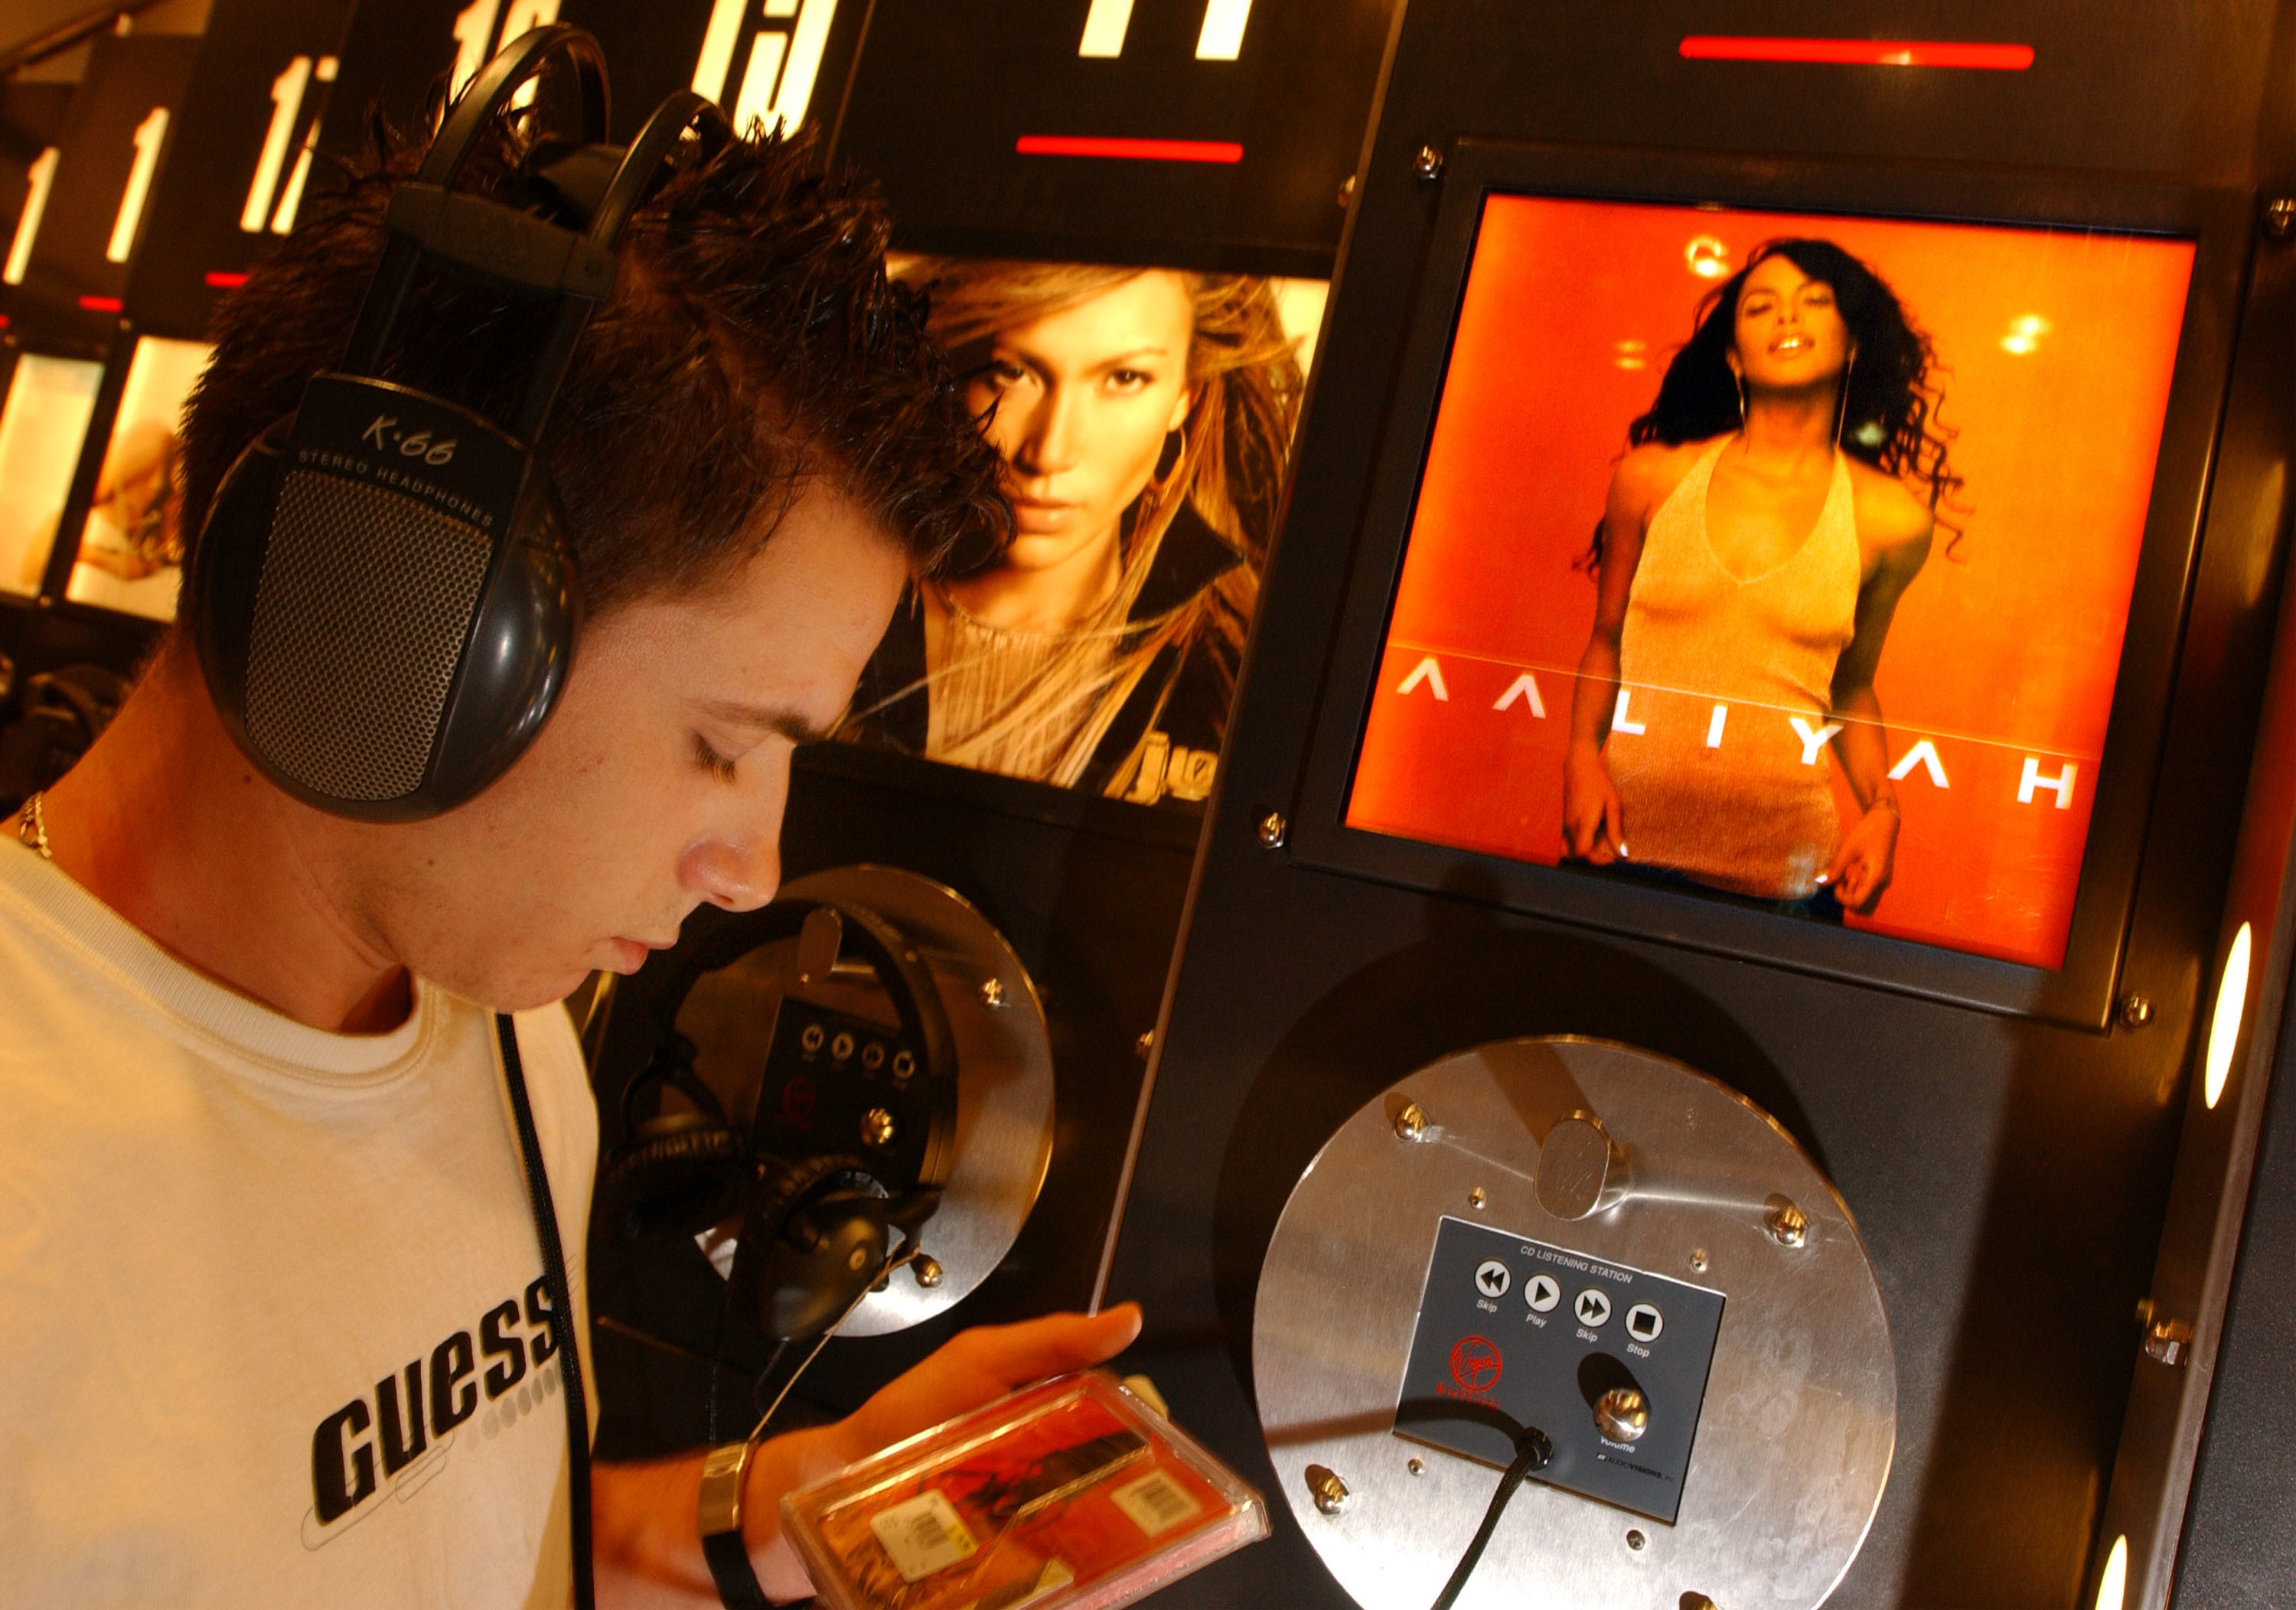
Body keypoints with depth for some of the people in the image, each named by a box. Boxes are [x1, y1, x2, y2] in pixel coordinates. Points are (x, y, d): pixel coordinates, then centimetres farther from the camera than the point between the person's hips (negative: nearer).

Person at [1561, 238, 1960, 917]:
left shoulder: (1892, 521, 1)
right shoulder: (1651, 478, 1)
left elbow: (1851, 687, 13)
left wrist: (1883, 808, -1)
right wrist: (1583, 752, -5)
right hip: (1628, 842, 0)